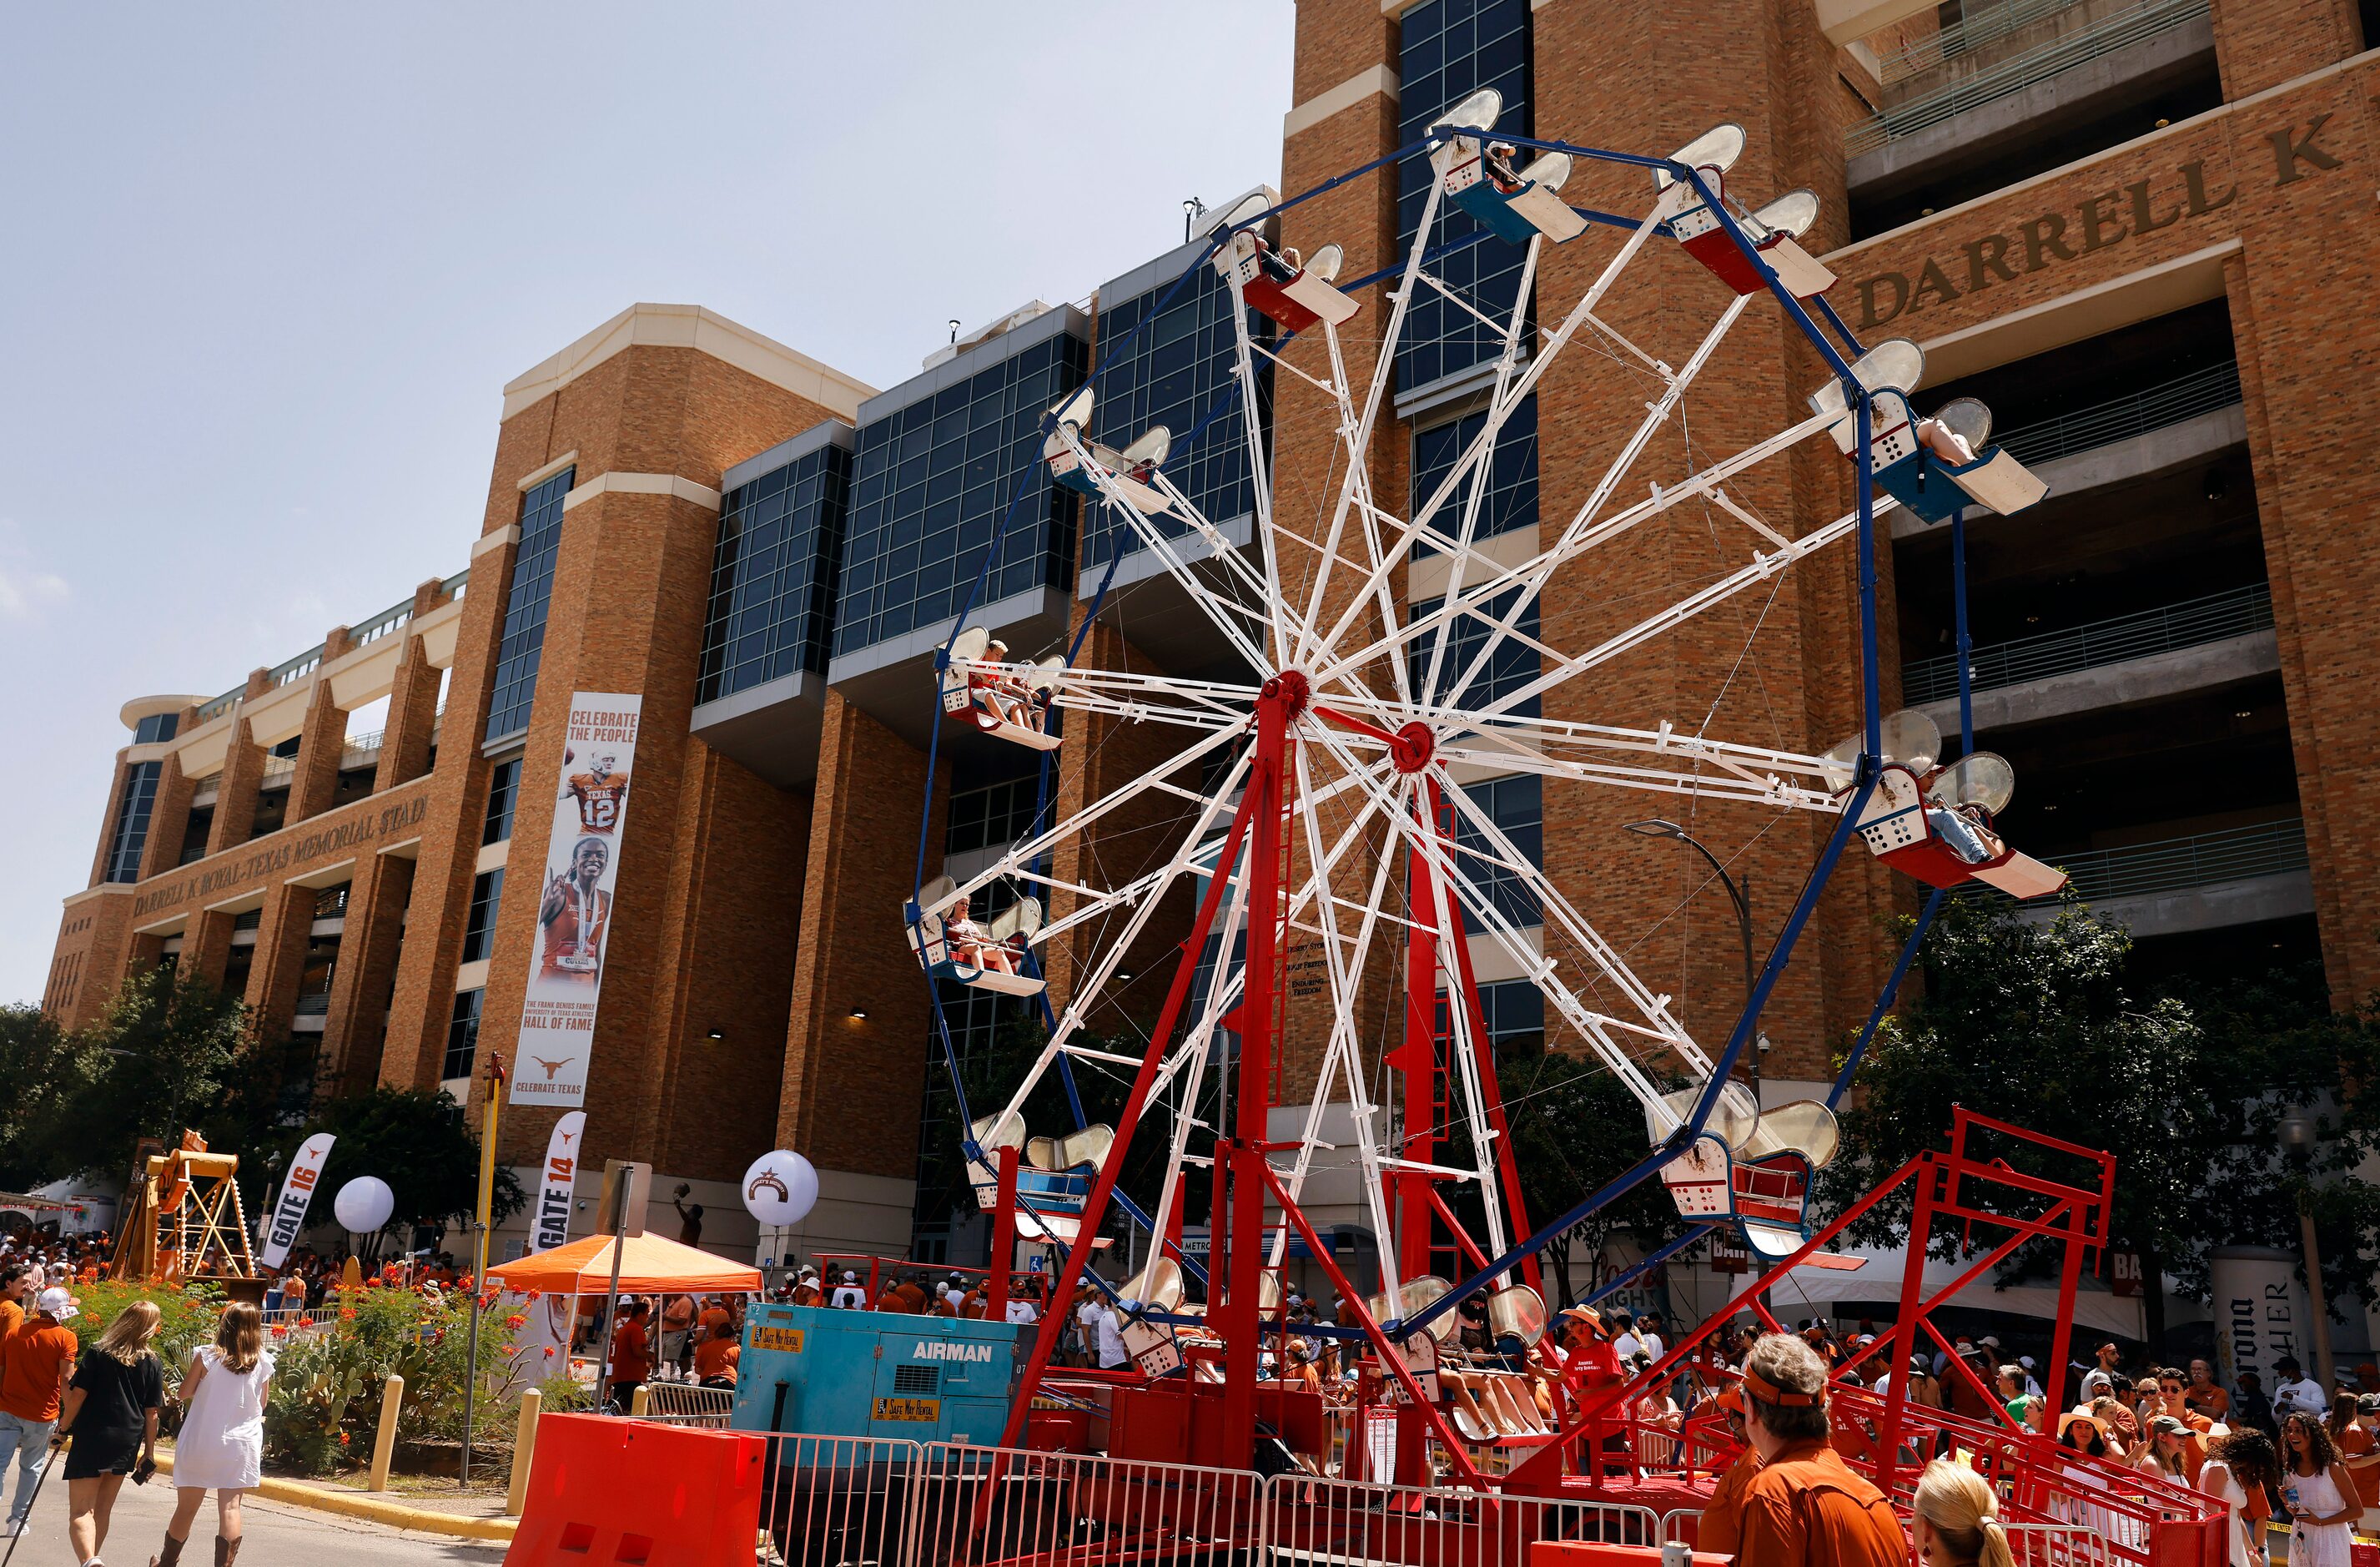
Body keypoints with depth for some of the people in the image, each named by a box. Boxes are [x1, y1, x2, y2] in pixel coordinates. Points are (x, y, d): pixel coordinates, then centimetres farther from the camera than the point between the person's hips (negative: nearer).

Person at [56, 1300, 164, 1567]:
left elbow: (77, 1395, -9)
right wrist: (149, 1452, 11)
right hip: (127, 1444, 3)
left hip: (91, 1438, -3)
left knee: (80, 1511, -7)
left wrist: (62, 1430, 4)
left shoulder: (97, 1353, -4)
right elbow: (151, 1413, 5)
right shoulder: (152, 1364, 3)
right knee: (102, 1510, 18)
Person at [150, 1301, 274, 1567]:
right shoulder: (263, 1363, -3)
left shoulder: (208, 1355, -9)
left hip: (200, 1442, 0)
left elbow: (185, 1393, 0)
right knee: (230, 1507, 0)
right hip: (240, 1444, 0)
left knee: (186, 1507, 14)